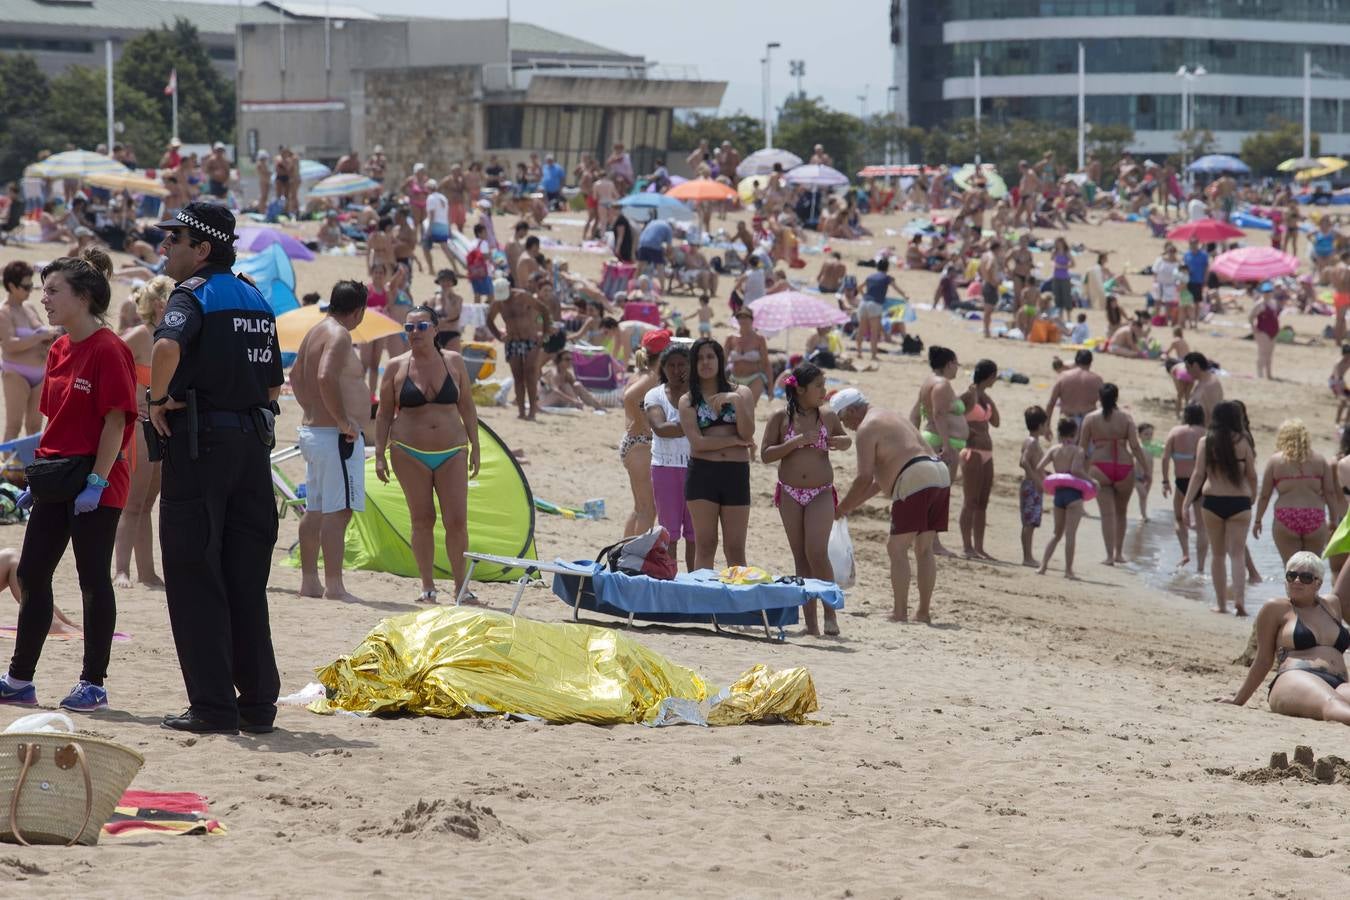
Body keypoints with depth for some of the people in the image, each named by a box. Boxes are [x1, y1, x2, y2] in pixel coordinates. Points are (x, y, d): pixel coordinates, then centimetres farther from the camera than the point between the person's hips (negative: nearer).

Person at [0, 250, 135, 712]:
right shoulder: (60, 350, 12)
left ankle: (93, 683, 7)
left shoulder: (108, 350, -14)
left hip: (95, 484, -9)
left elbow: (116, 421, -16)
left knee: (93, 579, -1)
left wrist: (96, 481, -19)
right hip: (56, 480, 9)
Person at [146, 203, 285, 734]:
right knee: (246, 582, 11)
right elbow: (274, 385, 20)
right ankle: (258, 701, 11)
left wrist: (158, 398, -17)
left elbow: (169, 345, -31)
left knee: (194, 577, -2)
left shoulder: (193, 294, -9)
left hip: (200, 444, -7)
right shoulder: (255, 300, 16)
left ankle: (213, 706, -5)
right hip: (253, 442, 7)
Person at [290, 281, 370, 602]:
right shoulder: (339, 336, -15)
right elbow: (326, 377, -29)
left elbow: (296, 376, 26)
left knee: (315, 510, 13)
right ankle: (334, 586, -14)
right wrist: (344, 421, -24)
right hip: (335, 437, -10)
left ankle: (309, 581, 17)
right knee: (338, 511, -11)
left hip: (311, 429, 10)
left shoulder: (315, 333, 16)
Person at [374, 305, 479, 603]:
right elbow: (384, 414, 5)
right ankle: (428, 586, 9)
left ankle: (460, 585, 6)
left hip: (452, 452, 1)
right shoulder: (396, 367, 2)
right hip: (410, 453, -1)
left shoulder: (453, 362, 4)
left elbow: (467, 407, 10)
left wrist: (474, 448, 7)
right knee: (422, 520, 2)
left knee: (457, 521, -5)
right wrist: (380, 454, 0)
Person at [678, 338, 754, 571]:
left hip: (736, 473, 1)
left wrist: (737, 401, -14)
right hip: (702, 473, -1)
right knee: (705, 546, -1)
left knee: (735, 549, 0)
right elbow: (697, 442, -7)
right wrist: (736, 441, -5)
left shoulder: (741, 393, 10)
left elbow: (747, 434, -3)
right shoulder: (688, 401, 6)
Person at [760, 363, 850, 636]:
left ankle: (830, 612, -2)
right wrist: (797, 441, -17)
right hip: (790, 493, 1)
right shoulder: (781, 418, -3)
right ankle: (810, 621, 8)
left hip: (821, 494, -1)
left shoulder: (827, 416, 2)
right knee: (801, 557, 4)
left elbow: (845, 439, 20)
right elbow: (766, 454, -6)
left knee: (817, 553, -15)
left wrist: (842, 442, -5)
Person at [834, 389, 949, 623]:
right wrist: (855, 503, 32)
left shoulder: (867, 428, -1)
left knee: (897, 549, -4)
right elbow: (881, 477, 32)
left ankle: (900, 612, -8)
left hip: (914, 481, -9)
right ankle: (924, 611, 11)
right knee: (924, 548, 12)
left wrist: (843, 507, 4)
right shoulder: (889, 419, 29)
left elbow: (865, 478, -7)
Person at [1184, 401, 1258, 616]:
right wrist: (1253, 498, 18)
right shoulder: (1243, 442, -1)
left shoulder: (1206, 442, -1)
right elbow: (1252, 475, 3)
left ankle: (1221, 603, 15)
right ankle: (1239, 597, -19)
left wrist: (1187, 502, -1)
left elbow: (1199, 474, -4)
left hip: (1212, 501, 1)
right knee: (1237, 552, -1)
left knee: (1218, 554, 12)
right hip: (1239, 501, -1)